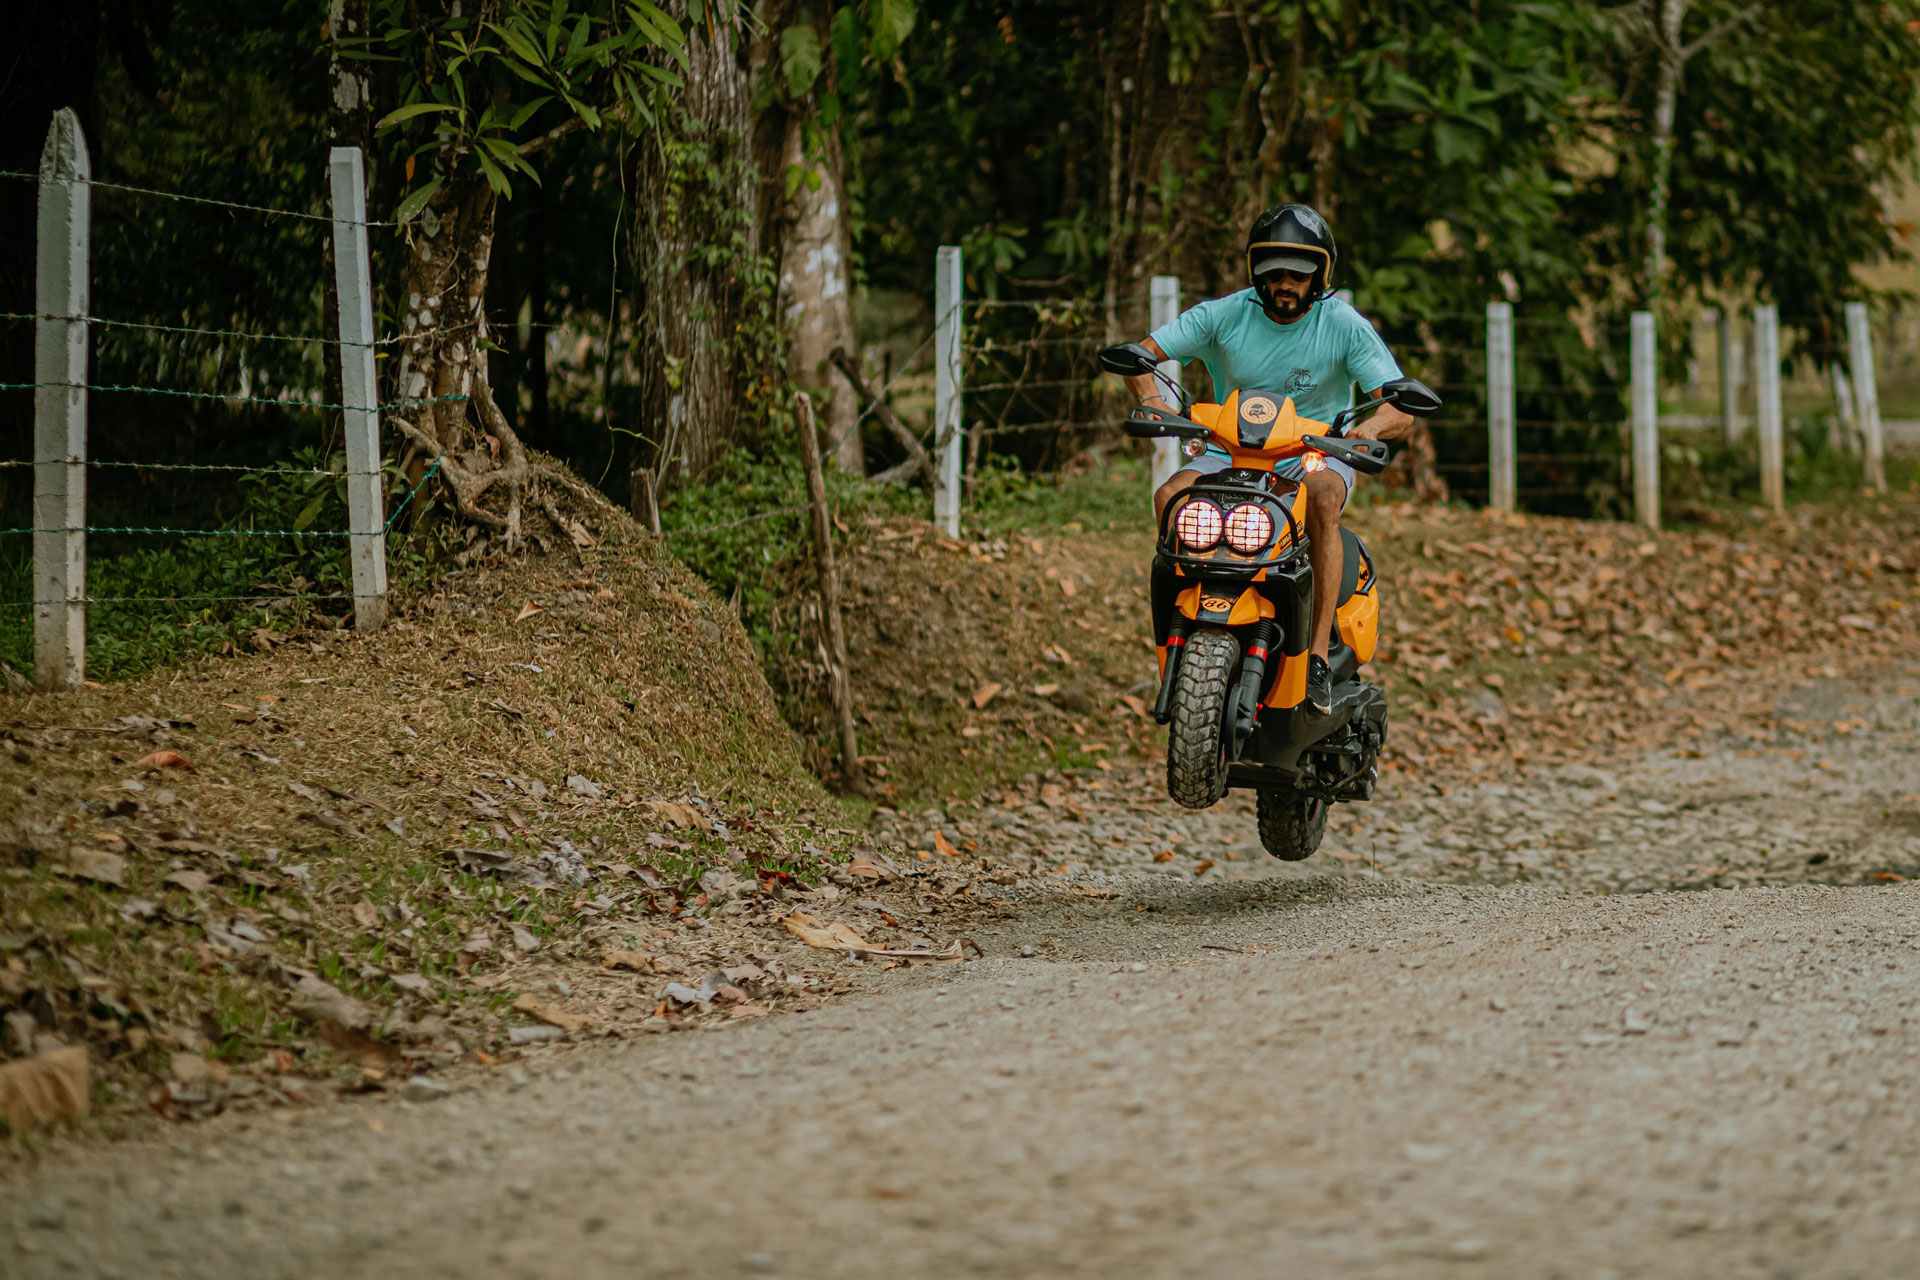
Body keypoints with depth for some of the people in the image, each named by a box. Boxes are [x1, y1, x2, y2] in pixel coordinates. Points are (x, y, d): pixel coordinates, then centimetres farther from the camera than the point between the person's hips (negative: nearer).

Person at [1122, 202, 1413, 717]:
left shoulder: (1345, 325, -6)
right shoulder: (1225, 314, -2)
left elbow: (1401, 408, -10)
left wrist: (1372, 425, -35)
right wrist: (1153, 400, -25)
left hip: (1315, 455, -2)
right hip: (1231, 452, 2)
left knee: (1322, 497, -38)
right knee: (1170, 496, -29)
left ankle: (1318, 656, -36)